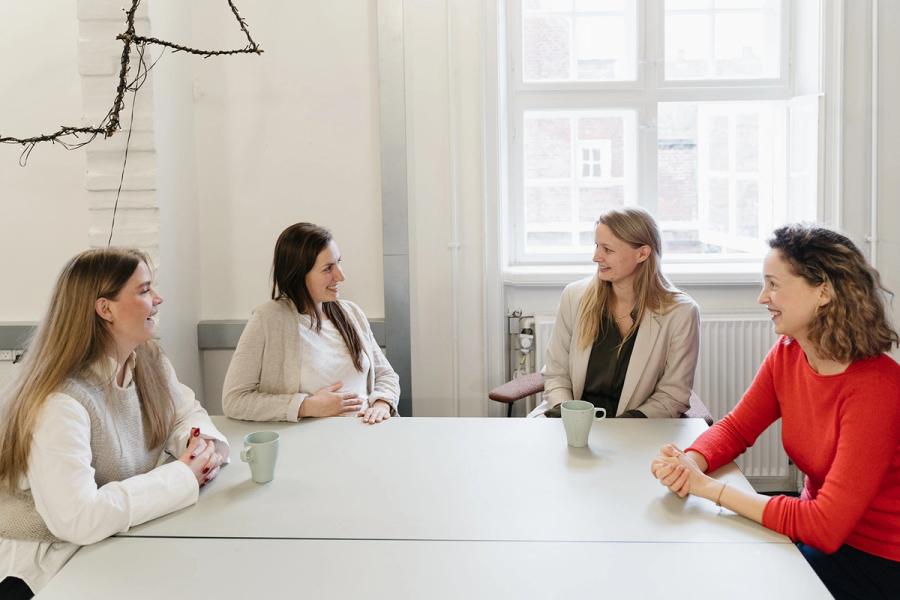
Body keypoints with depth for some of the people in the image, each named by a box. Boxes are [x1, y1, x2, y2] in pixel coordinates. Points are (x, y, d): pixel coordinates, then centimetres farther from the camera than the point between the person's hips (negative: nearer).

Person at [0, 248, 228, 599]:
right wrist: (181, 476, -27)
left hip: (109, 543, 7)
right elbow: (77, 518, -35)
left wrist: (202, 443, -14)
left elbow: (186, 413, 11)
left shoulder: (148, 360, -1)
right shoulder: (60, 402, -28)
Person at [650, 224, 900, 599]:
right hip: (819, 532, 6)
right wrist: (690, 463, -18)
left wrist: (709, 488, -26)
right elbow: (735, 429, 4)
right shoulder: (787, 354, -7)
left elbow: (825, 526, -30)